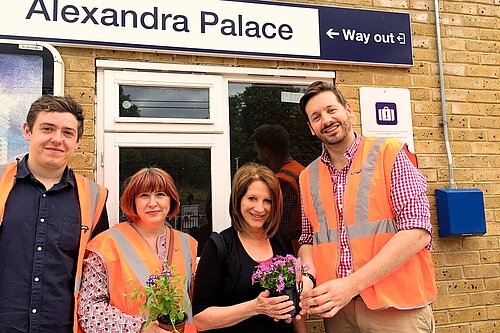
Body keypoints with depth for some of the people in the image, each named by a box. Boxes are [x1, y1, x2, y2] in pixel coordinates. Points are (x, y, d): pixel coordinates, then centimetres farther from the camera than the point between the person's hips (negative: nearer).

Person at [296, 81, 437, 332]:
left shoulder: (389, 154, -6)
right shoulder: (308, 177, 8)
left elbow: (418, 232, -14)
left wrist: (352, 283, -20)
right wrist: (307, 278, -8)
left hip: (395, 308, -4)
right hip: (337, 308, 4)